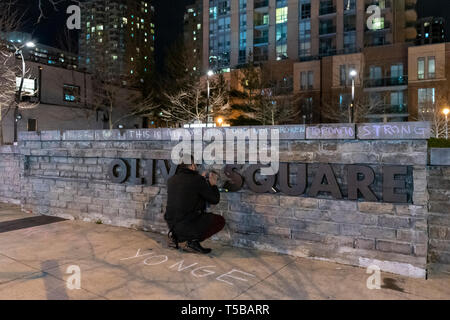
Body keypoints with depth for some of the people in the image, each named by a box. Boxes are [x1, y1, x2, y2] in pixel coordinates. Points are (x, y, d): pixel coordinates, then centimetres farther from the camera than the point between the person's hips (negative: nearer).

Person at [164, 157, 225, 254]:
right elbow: (215, 200, -4)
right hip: (187, 226, -7)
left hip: (171, 224, 7)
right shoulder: (197, 180, -13)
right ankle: (193, 241, -4)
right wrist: (213, 184, 13)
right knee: (220, 220, 6)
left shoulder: (171, 180, 6)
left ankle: (174, 235, 17)